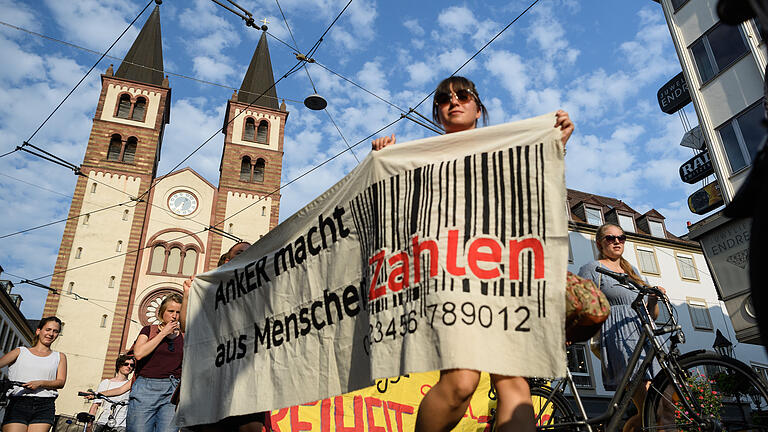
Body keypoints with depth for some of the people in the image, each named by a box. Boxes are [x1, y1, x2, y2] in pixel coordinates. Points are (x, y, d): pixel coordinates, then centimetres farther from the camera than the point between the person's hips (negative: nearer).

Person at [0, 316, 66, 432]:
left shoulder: (59, 357, 19)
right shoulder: (20, 352, 17)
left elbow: (61, 382, 7)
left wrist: (40, 383, -12)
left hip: (44, 406, 0)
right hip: (17, 404, 0)